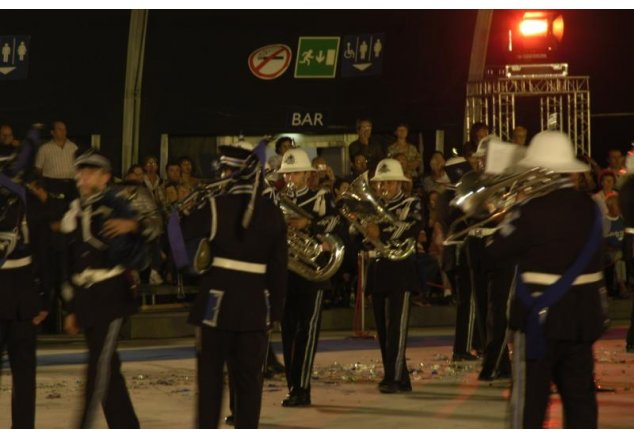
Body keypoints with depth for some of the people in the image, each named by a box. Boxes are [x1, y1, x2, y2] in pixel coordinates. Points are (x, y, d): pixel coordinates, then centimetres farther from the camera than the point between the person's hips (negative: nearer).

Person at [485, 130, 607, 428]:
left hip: (541, 315, -6)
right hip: (584, 315, 6)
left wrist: (509, 218, 2)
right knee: (580, 394, 9)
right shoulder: (589, 207, 6)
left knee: (530, 398, 0)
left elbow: (496, 251, -12)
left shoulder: (534, 210, -16)